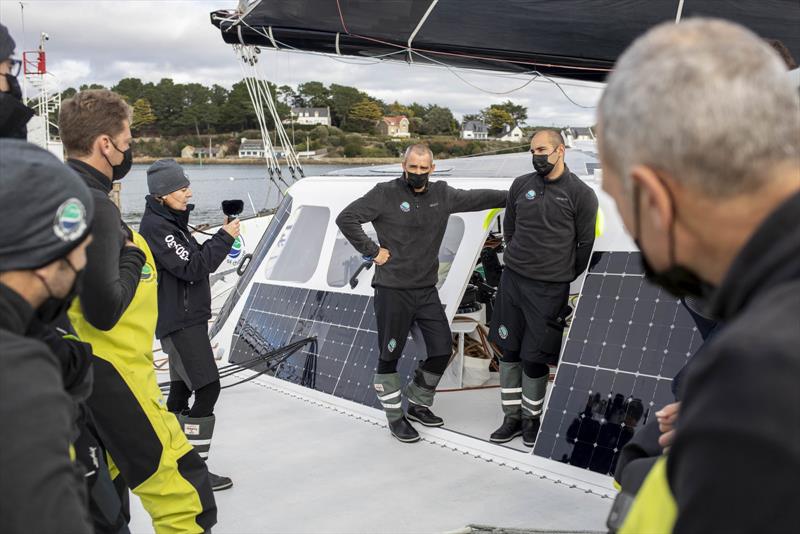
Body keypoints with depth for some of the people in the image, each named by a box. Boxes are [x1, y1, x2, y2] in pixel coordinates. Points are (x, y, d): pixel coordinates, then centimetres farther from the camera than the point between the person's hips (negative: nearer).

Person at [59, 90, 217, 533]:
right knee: (184, 496, -4)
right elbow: (105, 310, -24)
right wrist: (132, 257, -10)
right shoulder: (94, 207, -20)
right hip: (111, 374, -10)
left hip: (75, 372, 10)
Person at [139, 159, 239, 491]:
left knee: (181, 388, 15)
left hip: (188, 318, 10)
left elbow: (196, 261, 18)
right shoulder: (155, 226, -16)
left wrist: (220, 238, 3)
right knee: (207, 388, -11)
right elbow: (191, 267, -22)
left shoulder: (172, 221, 15)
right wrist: (225, 238, -15)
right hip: (177, 322, -10)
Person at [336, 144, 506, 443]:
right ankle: (395, 417, 20)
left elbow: (476, 198, 16)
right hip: (392, 291, -5)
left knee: (442, 350, 7)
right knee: (389, 356, 3)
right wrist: (372, 251, -11)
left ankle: (418, 405, 28)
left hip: (427, 290, 5)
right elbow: (346, 218, -11)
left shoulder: (442, 194, 6)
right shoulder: (385, 194, -9)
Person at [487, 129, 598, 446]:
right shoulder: (521, 186, 6)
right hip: (512, 278, 4)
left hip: (550, 288, -4)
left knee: (534, 356, 0)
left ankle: (531, 418, 20)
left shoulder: (580, 194, -5)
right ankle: (512, 417, 20)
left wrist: (564, 275, 7)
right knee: (510, 350, 8)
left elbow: (585, 245, 1)